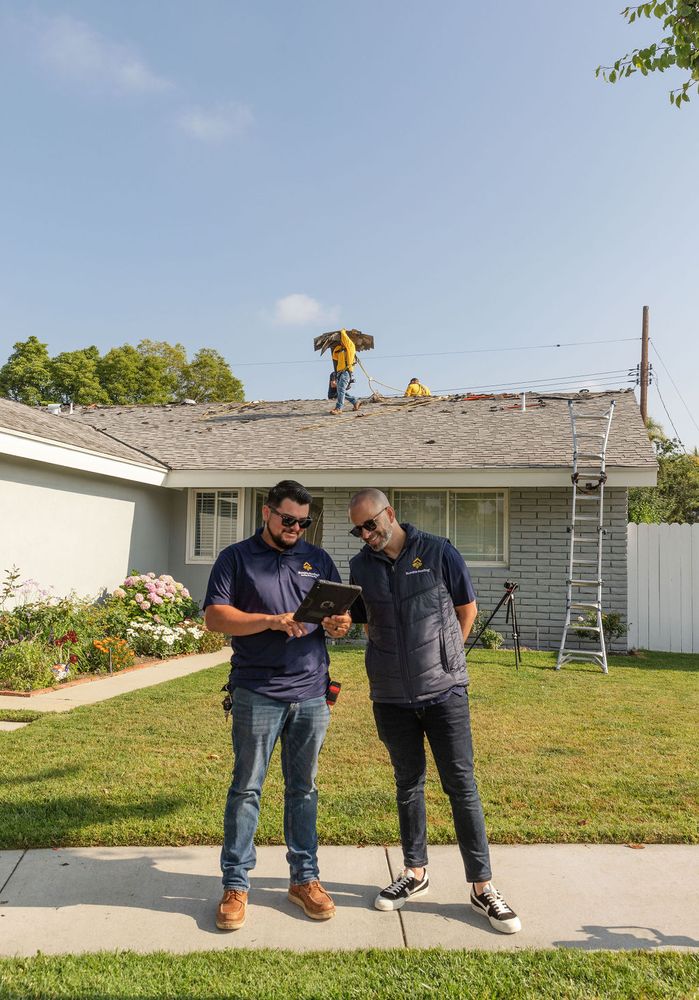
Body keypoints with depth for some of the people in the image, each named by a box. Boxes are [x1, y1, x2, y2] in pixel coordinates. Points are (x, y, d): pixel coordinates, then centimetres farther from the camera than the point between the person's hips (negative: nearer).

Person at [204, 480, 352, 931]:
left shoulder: (318, 559, 12)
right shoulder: (236, 558, 2)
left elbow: (341, 612, 16)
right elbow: (215, 617, -7)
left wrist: (341, 623, -9)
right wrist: (272, 621, -18)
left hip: (312, 694, 3)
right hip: (257, 694, -3)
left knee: (304, 789, 13)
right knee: (246, 788, 4)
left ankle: (305, 878, 25)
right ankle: (236, 884, 18)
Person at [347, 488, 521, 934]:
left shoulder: (438, 551, -7)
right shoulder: (361, 566, 2)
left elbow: (467, 609, 3)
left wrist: (441, 657, 8)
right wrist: (393, 661, 5)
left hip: (444, 690, -3)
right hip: (392, 696, 3)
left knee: (462, 784, 2)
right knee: (408, 783, 15)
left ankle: (482, 886, 13)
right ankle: (415, 872, 31)